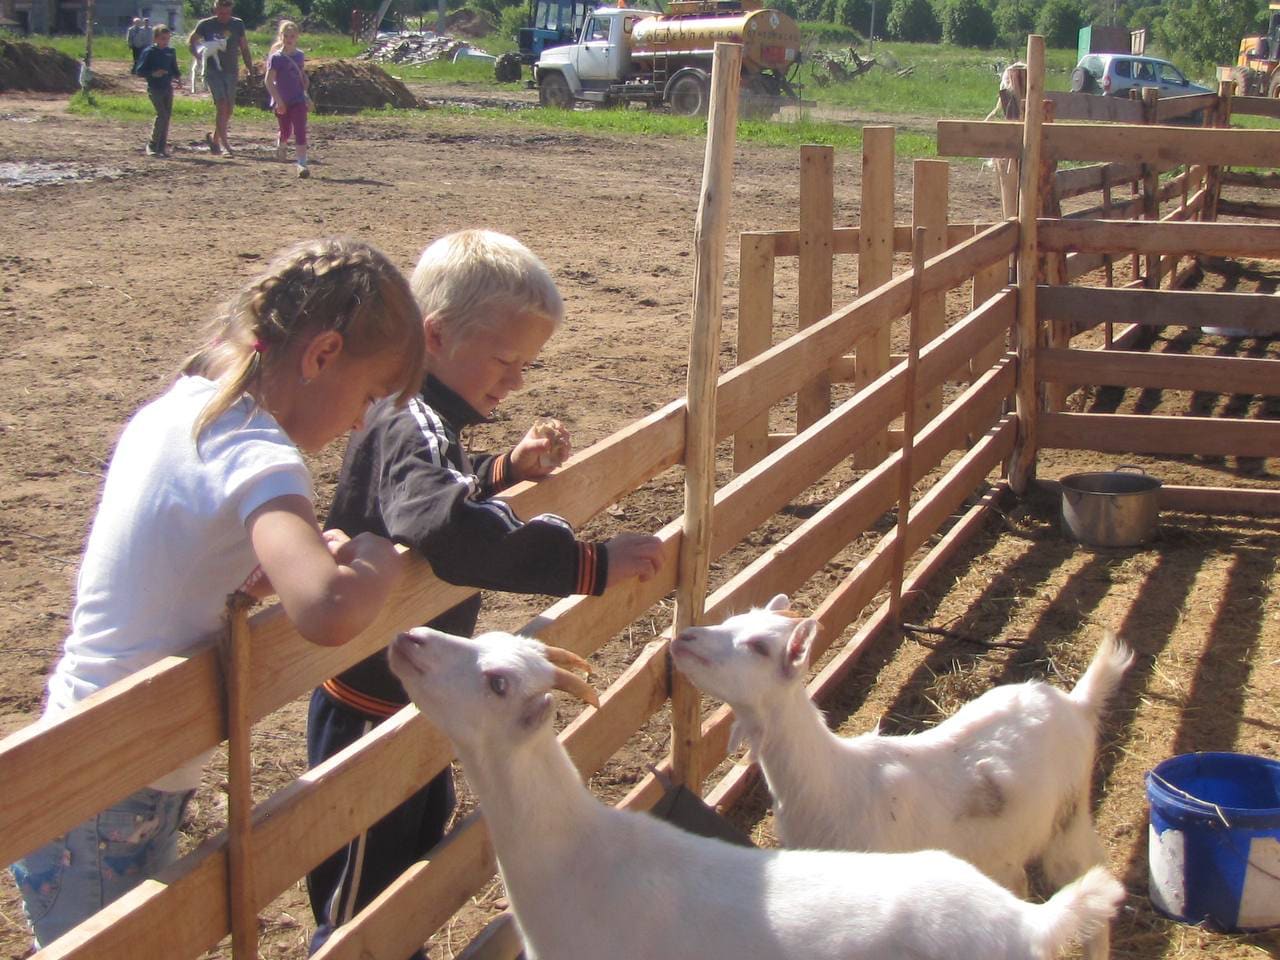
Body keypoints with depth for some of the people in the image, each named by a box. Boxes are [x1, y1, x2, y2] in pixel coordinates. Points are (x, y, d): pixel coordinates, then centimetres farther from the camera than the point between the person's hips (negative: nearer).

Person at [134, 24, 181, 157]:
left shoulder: (171, 52, 9)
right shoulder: (149, 52, -6)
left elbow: (174, 69, 19)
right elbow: (139, 71, -6)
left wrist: (178, 76, -2)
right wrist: (153, 73, -21)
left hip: (168, 87, 6)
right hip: (154, 88, -6)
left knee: (167, 115, 4)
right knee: (162, 114, -14)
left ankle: (162, 146, 12)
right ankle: (152, 145, -4)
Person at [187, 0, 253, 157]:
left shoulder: (238, 24, 5)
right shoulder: (206, 25, -3)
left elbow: (244, 48, 13)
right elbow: (191, 42, 8)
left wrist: (250, 68, 6)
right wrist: (198, 54, -10)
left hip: (231, 71, 4)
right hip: (213, 71, -4)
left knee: (229, 108, 8)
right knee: (222, 106, -15)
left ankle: (214, 137, 29)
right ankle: (224, 144, -15)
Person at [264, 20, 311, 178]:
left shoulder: (299, 55, 4)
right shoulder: (276, 58, -10)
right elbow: (269, 81, -14)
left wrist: (306, 92, 9)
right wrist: (278, 101, -20)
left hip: (298, 100, 2)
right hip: (282, 102, -2)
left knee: (300, 131, -9)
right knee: (286, 132, 12)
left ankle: (302, 164, -12)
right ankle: (281, 145, 47)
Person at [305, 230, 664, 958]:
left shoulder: (425, 421, 4)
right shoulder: (410, 429, -28)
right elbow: (447, 529, -48)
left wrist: (505, 472, 0)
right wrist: (589, 564, -47)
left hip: (415, 701, 10)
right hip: (370, 713, -10)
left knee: (421, 853, 27)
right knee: (361, 902, 6)